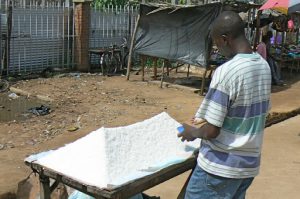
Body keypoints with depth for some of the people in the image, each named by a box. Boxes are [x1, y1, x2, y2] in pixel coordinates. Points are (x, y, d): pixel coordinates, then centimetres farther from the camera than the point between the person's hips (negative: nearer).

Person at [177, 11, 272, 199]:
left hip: (221, 166, -7)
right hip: (250, 163, 7)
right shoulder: (264, 66, 2)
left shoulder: (226, 71, -22)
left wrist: (193, 131, 1)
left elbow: (211, 132, -21)